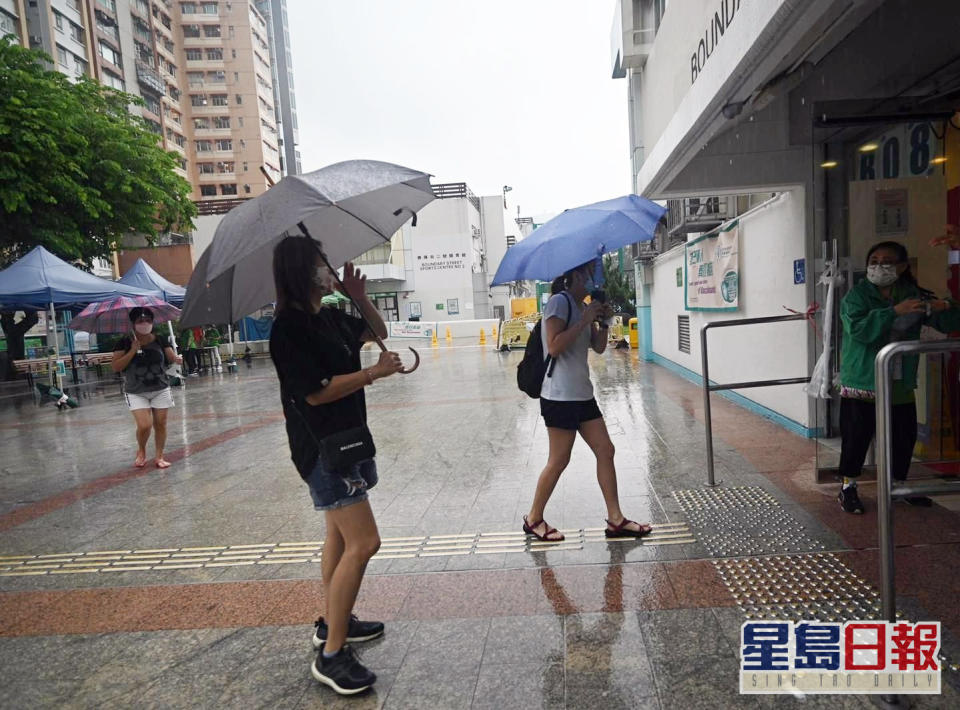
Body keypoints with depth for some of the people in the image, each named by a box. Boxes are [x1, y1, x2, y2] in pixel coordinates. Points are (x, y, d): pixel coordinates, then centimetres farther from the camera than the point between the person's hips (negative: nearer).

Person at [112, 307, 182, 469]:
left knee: (160, 424, 5)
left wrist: (177, 359, -29)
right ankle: (141, 451, 18)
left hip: (161, 390, 2)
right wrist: (133, 350, -19)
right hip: (136, 393, -2)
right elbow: (115, 367, -11)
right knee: (144, 425, -12)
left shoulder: (160, 340, 0)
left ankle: (159, 456, 20)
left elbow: (172, 357, -5)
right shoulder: (125, 342, -6)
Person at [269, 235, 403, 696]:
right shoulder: (288, 330, -18)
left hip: (347, 438, 10)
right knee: (363, 543, -12)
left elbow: (377, 332, 20)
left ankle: (331, 622, 37)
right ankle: (331, 655, 0)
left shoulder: (330, 316, 7)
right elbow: (316, 392, -22)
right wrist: (374, 373, -19)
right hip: (322, 447, -10)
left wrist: (361, 297, 3)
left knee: (341, 534, 20)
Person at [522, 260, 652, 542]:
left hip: (582, 394, 9)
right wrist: (585, 320, -20)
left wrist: (603, 322, -2)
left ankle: (615, 519, 17)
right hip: (560, 396, -9)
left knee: (605, 450, 8)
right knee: (559, 461, -1)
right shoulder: (559, 302, -13)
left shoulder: (581, 306, 15)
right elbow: (554, 346, -23)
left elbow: (599, 347, 15)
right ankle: (534, 519, 17)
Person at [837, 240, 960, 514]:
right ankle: (847, 487, 14)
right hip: (862, 381, -4)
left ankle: (898, 484, 34)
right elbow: (858, 328, -23)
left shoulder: (913, 295, 5)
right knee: (856, 437, -2)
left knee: (904, 436, 14)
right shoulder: (857, 295, -7)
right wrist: (895, 312, -31)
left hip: (900, 383, 5)